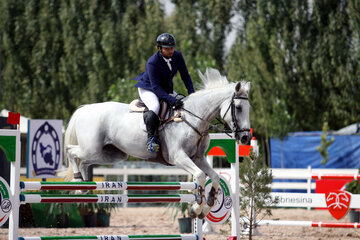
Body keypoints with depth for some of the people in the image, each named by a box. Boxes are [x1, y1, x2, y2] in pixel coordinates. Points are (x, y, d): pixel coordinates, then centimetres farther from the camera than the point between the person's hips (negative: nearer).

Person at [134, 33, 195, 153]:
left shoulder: (177, 56, -12)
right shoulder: (152, 62, -30)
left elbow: (185, 75, -2)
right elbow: (156, 87, -32)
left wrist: (192, 94, -15)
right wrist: (172, 100, -42)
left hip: (167, 89, 8)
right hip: (148, 89, -8)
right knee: (155, 107, -35)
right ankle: (150, 138, -30)